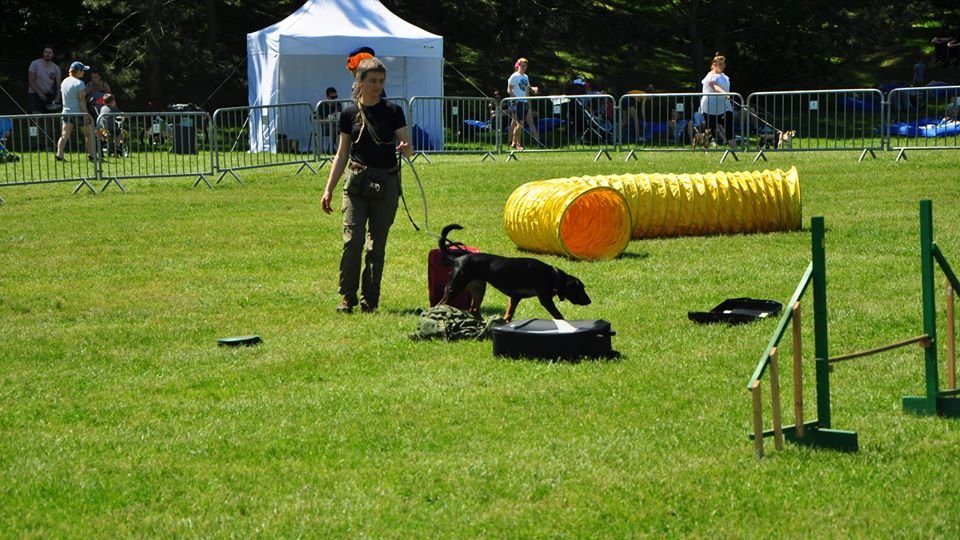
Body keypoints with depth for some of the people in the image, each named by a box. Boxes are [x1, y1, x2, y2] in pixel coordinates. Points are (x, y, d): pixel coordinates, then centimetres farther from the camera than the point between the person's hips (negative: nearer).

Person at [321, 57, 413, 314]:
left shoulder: (393, 111, 1)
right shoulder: (349, 114, 4)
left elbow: (408, 149, -1)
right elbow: (342, 154, 10)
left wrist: (406, 148, -25)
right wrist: (329, 189, 7)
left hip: (386, 184, 0)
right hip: (357, 182, 0)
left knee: (377, 244, 4)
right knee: (353, 240, -11)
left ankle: (370, 300, 12)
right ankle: (347, 297, 2)